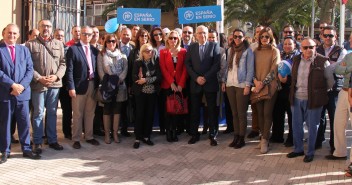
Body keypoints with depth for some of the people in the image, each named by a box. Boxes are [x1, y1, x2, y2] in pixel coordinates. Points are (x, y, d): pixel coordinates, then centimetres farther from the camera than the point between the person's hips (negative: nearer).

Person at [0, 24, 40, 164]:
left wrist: (21, 85, -10)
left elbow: (30, 69, 4)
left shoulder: (24, 50, 12)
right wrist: (12, 85, -16)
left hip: (23, 92, 3)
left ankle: (26, 149, 17)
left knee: (24, 122, 7)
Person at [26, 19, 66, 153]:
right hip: (38, 84, -2)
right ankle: (37, 142, 11)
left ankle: (52, 140, 20)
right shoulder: (30, 44, 2)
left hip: (55, 83, 3)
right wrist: (39, 78, -12)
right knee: (38, 114, 2)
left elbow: (63, 63, 8)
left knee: (52, 113, 10)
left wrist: (56, 76, -8)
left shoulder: (58, 44, 10)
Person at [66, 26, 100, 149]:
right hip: (79, 86, -4)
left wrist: (97, 85, 5)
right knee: (78, 114, 4)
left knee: (90, 113, 13)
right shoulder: (73, 49, -4)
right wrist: (71, 87, -15)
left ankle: (89, 136, 24)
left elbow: (96, 68, 11)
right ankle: (76, 139, 13)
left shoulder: (94, 50, 10)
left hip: (93, 85, 5)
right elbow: (69, 70, -9)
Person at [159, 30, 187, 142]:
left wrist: (181, 84, -9)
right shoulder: (163, 52, 4)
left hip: (179, 85, 1)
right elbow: (163, 69, -2)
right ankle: (168, 132, 10)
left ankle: (174, 131, 11)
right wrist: (171, 83, -11)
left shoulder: (183, 51, 6)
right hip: (167, 85, -1)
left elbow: (185, 69, 2)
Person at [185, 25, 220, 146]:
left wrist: (206, 77, -12)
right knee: (194, 110, 5)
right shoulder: (191, 47, 10)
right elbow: (188, 65, 4)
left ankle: (213, 135, 10)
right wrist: (196, 78, -9)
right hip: (195, 83, 2)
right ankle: (194, 134, 14)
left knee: (212, 110, 2)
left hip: (210, 83, -2)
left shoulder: (214, 46, 3)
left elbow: (217, 64, -5)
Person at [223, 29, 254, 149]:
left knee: (241, 113, 0)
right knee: (234, 113, 9)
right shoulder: (230, 50, 12)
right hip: (230, 84, 5)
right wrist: (224, 81, 8)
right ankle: (236, 136, 15)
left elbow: (250, 69, -6)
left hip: (242, 85, -5)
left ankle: (241, 138, 8)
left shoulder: (248, 51, -3)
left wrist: (248, 85, -13)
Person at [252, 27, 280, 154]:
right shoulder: (256, 51, 11)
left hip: (270, 86, -3)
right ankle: (264, 136, 16)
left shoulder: (275, 51, 0)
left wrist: (263, 83, -13)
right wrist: (255, 81, -8)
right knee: (260, 113, 5)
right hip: (257, 87, 4)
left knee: (267, 113, -5)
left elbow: (274, 69, -7)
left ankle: (265, 140, -1)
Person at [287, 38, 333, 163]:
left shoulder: (322, 61, -9)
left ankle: (310, 152, 19)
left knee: (312, 127, 6)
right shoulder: (296, 60, 6)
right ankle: (298, 149, 29)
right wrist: (293, 90, 13)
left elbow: (330, 81, -2)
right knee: (296, 125, 14)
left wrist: (320, 91, 2)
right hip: (296, 98, 5)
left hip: (313, 100, -5)